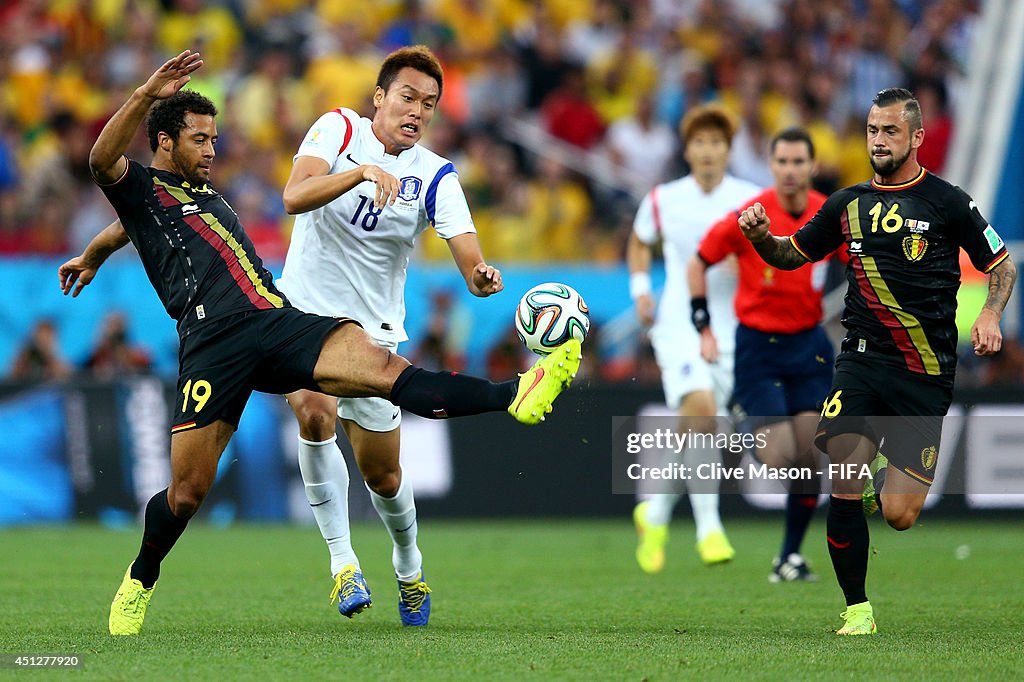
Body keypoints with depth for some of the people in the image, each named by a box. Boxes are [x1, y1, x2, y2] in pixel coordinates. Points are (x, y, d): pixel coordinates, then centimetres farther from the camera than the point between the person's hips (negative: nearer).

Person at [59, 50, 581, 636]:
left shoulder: (203, 192, 32)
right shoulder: (142, 189, 8)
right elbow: (103, 160, -17)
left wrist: (90, 259, 67)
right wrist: (148, 93, -28)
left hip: (279, 320, 6)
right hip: (215, 341, -6)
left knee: (382, 366, -19)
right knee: (188, 491, -6)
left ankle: (516, 397, -38)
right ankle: (140, 583, 22)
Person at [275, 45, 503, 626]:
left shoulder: (435, 176, -4)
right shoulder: (339, 130, -6)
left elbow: (468, 253, -18)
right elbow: (294, 196, -23)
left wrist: (481, 275, -42)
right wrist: (362, 171, -37)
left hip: (372, 332, 2)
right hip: (304, 313, -2)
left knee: (382, 475, 6)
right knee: (316, 416, -29)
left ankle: (409, 567, 36)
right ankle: (342, 560, -17)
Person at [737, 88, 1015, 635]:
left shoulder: (946, 202, 0)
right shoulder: (849, 204, 10)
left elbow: (1002, 266, 8)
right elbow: (791, 255, 20)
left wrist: (990, 314, -10)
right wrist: (761, 236, -1)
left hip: (925, 374, -2)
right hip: (860, 360, 3)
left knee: (899, 515, -6)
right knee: (844, 490, -15)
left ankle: (891, 473, 31)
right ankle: (857, 611, 1)